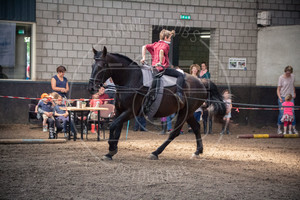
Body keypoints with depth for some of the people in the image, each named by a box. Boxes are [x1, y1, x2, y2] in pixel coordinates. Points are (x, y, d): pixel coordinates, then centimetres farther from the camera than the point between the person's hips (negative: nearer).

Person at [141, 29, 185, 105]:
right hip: (163, 67, -8)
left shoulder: (156, 44, 18)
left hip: (154, 67, 8)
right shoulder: (165, 45, -5)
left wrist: (143, 58, 13)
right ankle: (179, 93, -25)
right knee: (180, 75, -8)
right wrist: (160, 62, -24)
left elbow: (144, 47, 14)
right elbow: (161, 51, -28)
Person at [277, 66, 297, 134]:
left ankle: (294, 128, 4)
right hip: (282, 97, -3)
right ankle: (279, 128, 6)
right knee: (282, 113, -5)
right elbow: (278, 89, -7)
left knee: (292, 113, -2)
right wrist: (280, 97, -20)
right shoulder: (281, 78, -7)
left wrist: (294, 93, 23)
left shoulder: (292, 76, 5)